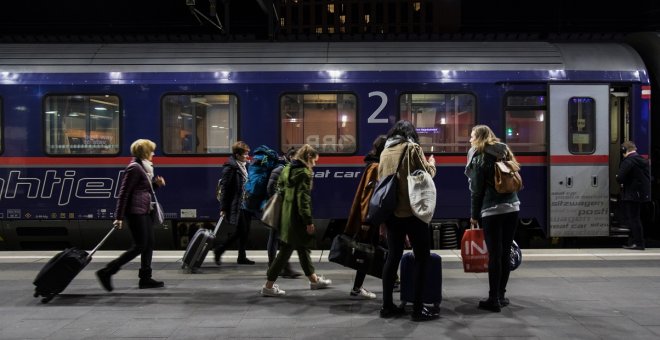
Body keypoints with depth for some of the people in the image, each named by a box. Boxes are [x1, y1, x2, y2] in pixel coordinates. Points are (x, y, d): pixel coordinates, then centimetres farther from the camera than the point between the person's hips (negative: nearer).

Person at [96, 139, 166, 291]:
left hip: (145, 211, 10)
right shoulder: (134, 168, -13)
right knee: (140, 246, -8)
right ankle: (106, 272, -2)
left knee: (149, 245, 9)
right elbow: (124, 193, -17)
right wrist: (119, 217, -20)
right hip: (136, 211, -10)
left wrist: (156, 183, 5)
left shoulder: (144, 167, 15)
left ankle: (145, 278, 15)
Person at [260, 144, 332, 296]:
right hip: (297, 217, -10)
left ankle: (314, 279, 34)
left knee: (303, 247, 20)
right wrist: (309, 221, -18)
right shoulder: (304, 172, -15)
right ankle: (269, 286, 1)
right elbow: (303, 198, -20)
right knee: (286, 251, -3)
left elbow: (280, 187, 14)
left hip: (286, 214, 10)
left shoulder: (288, 169, 11)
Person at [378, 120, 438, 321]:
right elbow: (426, 174, -3)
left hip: (391, 211, 6)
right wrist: (431, 163, 17)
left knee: (393, 256, 12)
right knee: (422, 257, 2)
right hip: (412, 211, -6)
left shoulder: (385, 152, 11)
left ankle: (387, 306, 14)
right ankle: (418, 308, 0)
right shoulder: (412, 148, -6)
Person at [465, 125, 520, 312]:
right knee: (505, 254, 10)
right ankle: (501, 295, 17)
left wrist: (474, 215, 3)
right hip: (512, 207, 6)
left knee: (494, 255, -4)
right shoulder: (505, 153, 17)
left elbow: (477, 190, -4)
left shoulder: (479, 157, -2)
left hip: (492, 210, -6)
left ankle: (494, 299, -1)